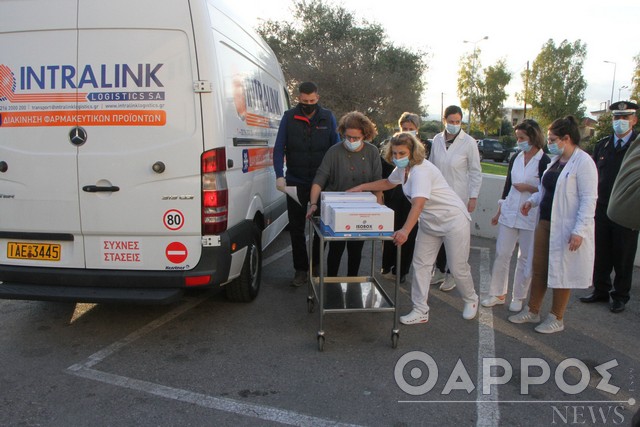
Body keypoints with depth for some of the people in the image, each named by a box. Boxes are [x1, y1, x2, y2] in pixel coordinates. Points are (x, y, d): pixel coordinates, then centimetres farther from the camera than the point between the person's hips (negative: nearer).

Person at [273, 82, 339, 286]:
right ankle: (301, 270, 16)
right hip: (295, 183, 0)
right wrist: (279, 175, -16)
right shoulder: (289, 117, 0)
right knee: (296, 228, 5)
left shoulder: (328, 117, 3)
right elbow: (278, 149, -3)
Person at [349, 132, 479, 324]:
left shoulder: (421, 170, -29)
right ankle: (420, 311, 9)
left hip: (453, 220, -8)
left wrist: (405, 230, -53)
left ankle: (471, 300, 31)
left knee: (458, 268, 4)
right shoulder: (403, 168, -1)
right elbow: (388, 182, 21)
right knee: (420, 264, 2)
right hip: (429, 222, 8)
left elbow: (418, 203, -41)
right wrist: (362, 187, 13)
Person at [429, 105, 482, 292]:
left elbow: (475, 172, -6)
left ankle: (452, 275, 18)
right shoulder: (437, 140, 2)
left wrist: (473, 197, -9)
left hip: (458, 197, -4)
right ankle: (439, 270, 28)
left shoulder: (469, 142, -10)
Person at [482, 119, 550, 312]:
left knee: (526, 258, 6)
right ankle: (498, 293, 18)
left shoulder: (544, 162, -8)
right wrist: (499, 211, 16)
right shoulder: (515, 159, 8)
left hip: (531, 217, -5)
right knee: (501, 254, 5)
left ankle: (518, 297, 18)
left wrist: (528, 188, -17)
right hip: (509, 214, 5)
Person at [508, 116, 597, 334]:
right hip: (545, 222, 8)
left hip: (566, 228, -8)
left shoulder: (583, 162, -14)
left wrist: (579, 230, -23)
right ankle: (532, 311, 28)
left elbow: (589, 199, -18)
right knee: (538, 268, 13)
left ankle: (556, 318, 20)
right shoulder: (556, 160, 11)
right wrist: (532, 200, 4)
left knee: (561, 272, 5)